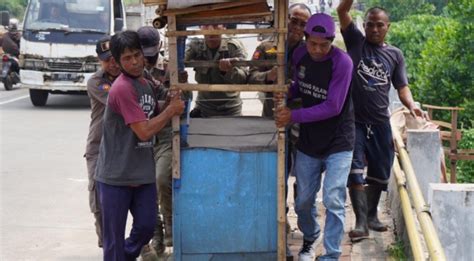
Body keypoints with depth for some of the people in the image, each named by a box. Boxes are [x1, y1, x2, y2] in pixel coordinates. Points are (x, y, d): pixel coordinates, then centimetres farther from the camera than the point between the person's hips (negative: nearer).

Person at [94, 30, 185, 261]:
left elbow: (152, 117, 15)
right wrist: (171, 110, -11)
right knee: (115, 235, 4)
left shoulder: (145, 83, 8)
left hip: (143, 173, 8)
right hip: (115, 175, -7)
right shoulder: (123, 88, -20)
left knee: (146, 226, 11)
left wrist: (170, 105, -1)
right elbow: (144, 131, -22)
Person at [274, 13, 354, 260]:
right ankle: (311, 237, 43)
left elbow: (332, 107, -23)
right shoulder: (299, 55, -4)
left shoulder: (342, 62, -21)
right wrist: (287, 91, -10)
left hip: (338, 143, -5)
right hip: (308, 142, 5)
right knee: (303, 201, 14)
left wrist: (294, 116, -24)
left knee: (333, 201, -12)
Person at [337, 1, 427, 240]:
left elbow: (402, 86, 5)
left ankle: (371, 215, 29)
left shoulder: (395, 55, 7)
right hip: (353, 120, -3)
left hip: (380, 122, 3)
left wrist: (411, 105, -14)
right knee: (355, 171, -9)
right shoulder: (355, 41, 1)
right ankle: (361, 222, -7)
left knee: (379, 172, 13)